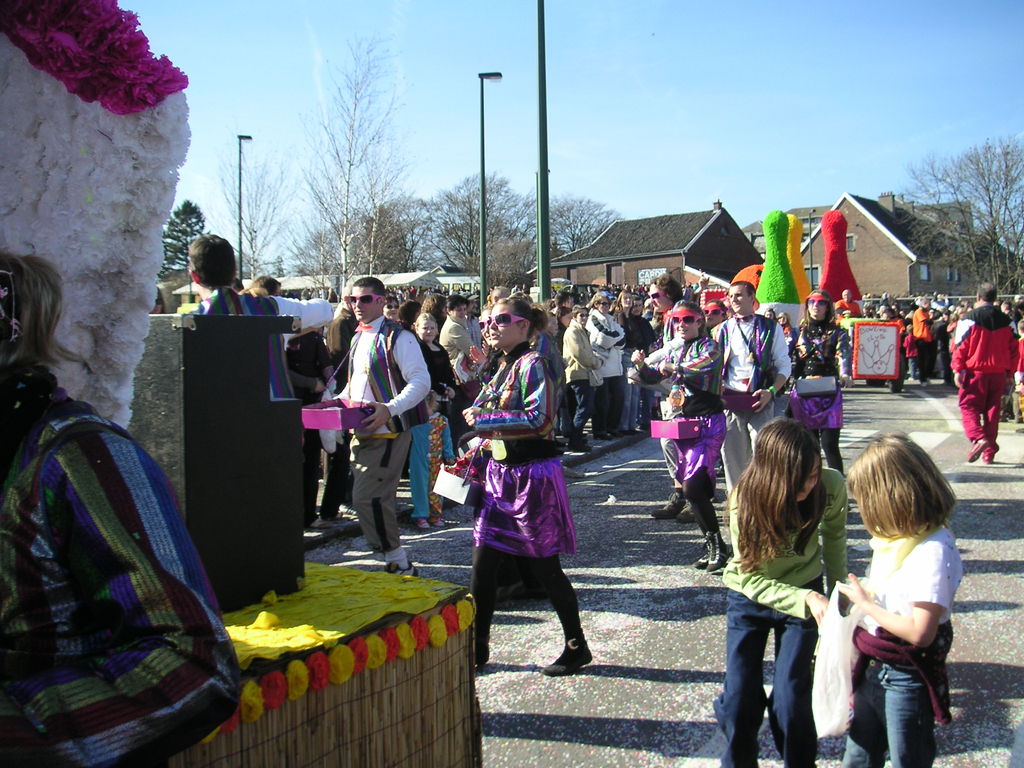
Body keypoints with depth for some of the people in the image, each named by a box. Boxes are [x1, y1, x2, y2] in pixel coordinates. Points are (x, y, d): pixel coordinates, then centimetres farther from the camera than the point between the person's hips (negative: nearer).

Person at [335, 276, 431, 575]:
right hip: (362, 431, 9)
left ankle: (398, 563, 0)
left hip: (388, 431, -9)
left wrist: (389, 408, -30)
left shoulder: (398, 337, -11)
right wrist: (339, 401, 10)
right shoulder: (358, 338, 16)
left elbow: (421, 382, -18)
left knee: (367, 498, -13)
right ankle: (396, 560, 24)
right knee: (374, 499, 13)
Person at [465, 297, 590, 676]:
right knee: (482, 563, 7)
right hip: (500, 472, 8)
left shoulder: (531, 363, -13)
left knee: (545, 566, 2)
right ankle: (478, 647, 18)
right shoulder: (503, 366, 13)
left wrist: (483, 419, -19)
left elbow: (539, 418, -24)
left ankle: (577, 646, 18)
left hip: (532, 474, -8)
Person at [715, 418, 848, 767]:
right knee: (739, 701, 0)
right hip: (748, 598, -1)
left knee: (791, 702, -5)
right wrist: (805, 600, -35)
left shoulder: (831, 487, -22)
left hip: (805, 593, 1)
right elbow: (750, 578, -22)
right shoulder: (745, 500, -28)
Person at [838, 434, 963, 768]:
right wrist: (861, 594, -2)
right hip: (874, 667, 8)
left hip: (908, 679, -8)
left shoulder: (933, 551, -26)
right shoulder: (899, 535, 2)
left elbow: (920, 632, -29)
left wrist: (865, 603, -18)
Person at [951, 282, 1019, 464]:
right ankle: (989, 452, 13)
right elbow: (1013, 350, 11)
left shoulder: (969, 318, -8)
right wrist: (1010, 373, 18)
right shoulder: (1006, 321, 6)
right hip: (999, 373, 4)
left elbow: (960, 346, -10)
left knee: (968, 406, 3)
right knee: (993, 410, 11)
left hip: (975, 372, -4)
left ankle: (978, 438, -22)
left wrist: (958, 369, -5)